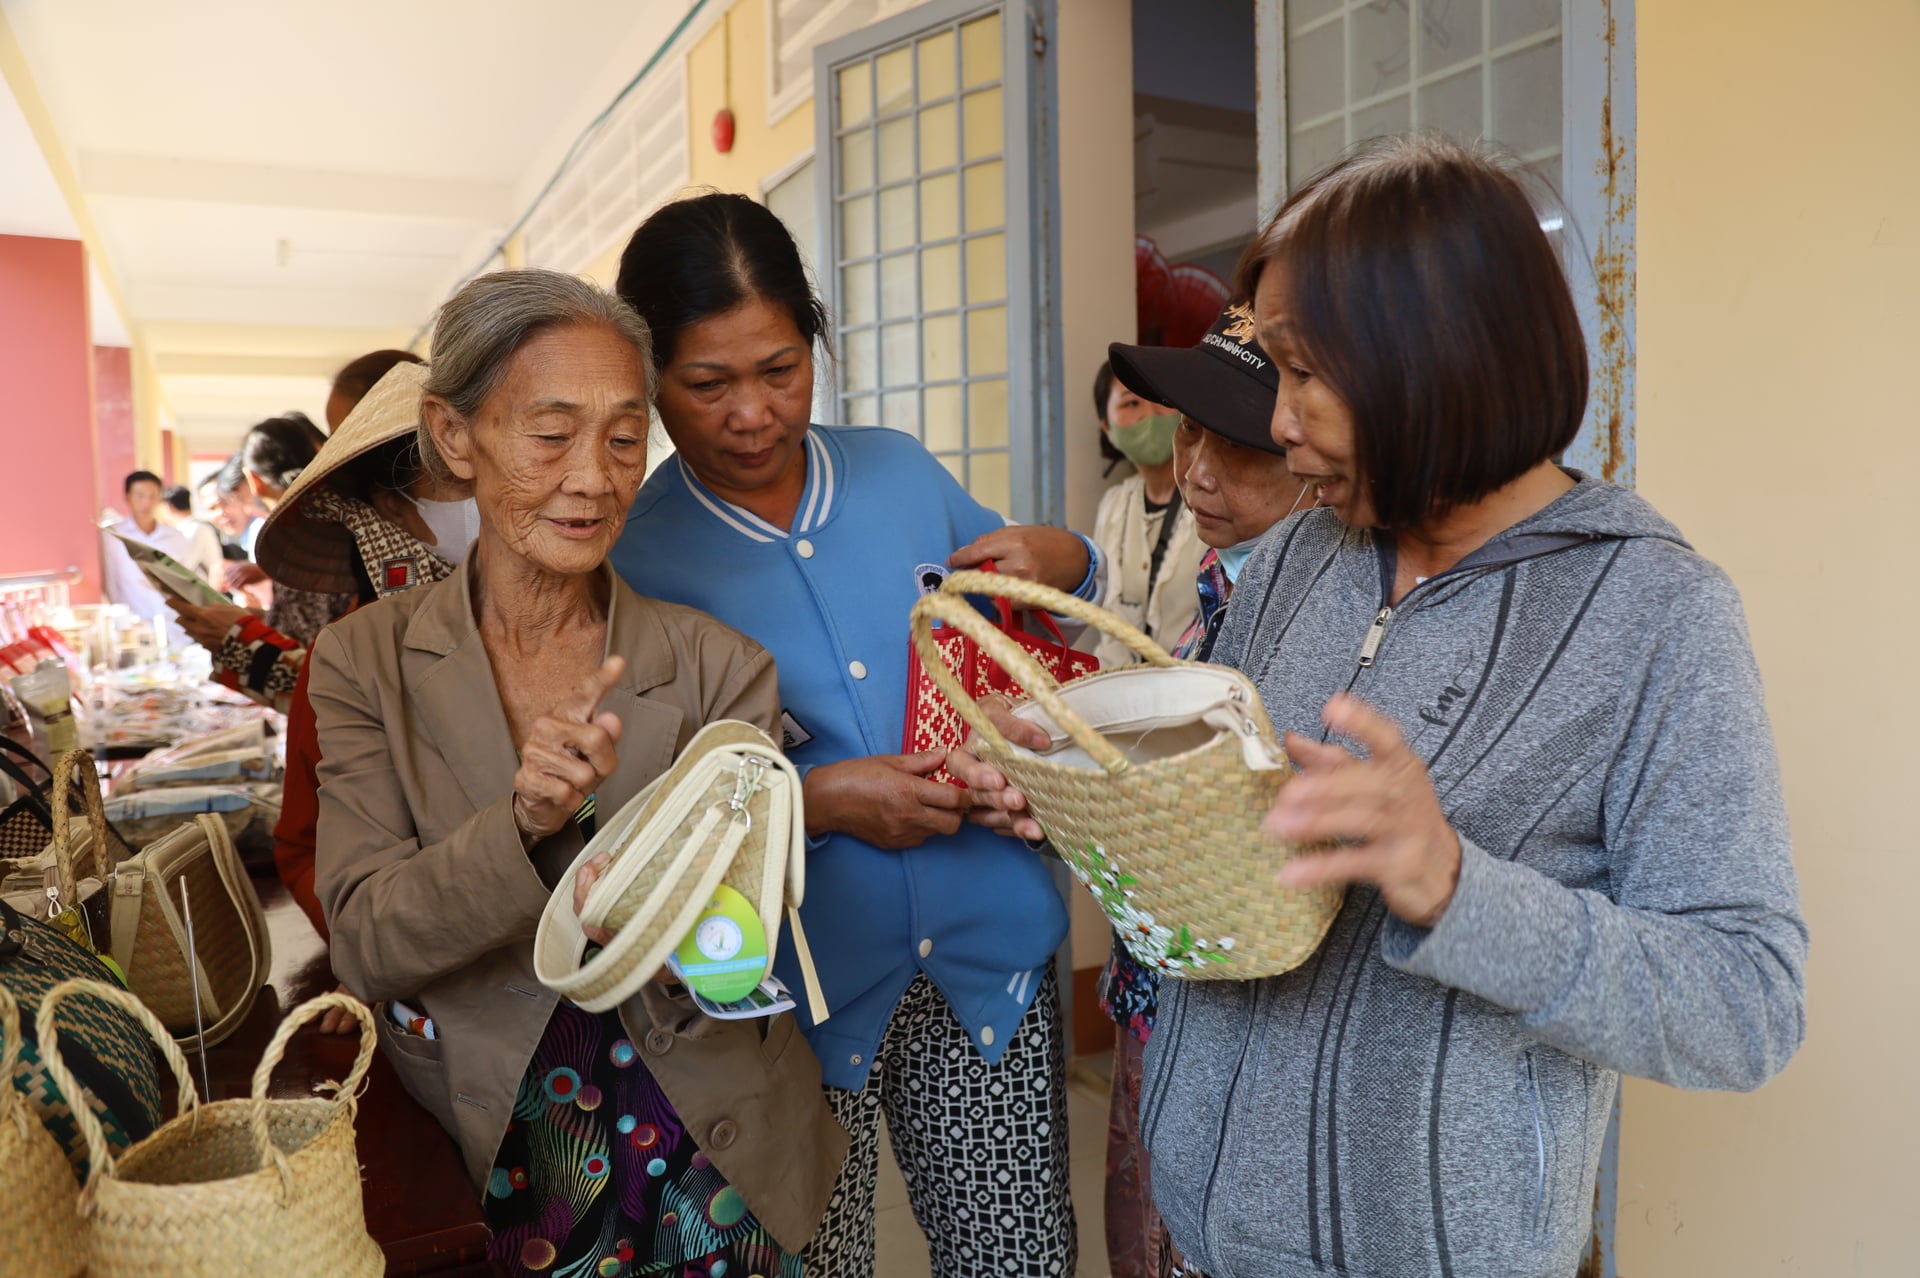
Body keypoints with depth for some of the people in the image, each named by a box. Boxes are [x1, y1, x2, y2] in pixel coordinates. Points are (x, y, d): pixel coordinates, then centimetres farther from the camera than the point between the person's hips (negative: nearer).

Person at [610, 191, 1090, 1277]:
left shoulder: (901, 470, 1)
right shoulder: (630, 556, -8)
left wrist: (1060, 560, -6)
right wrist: (816, 801, -22)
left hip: (989, 951, 3)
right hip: (788, 986, -2)